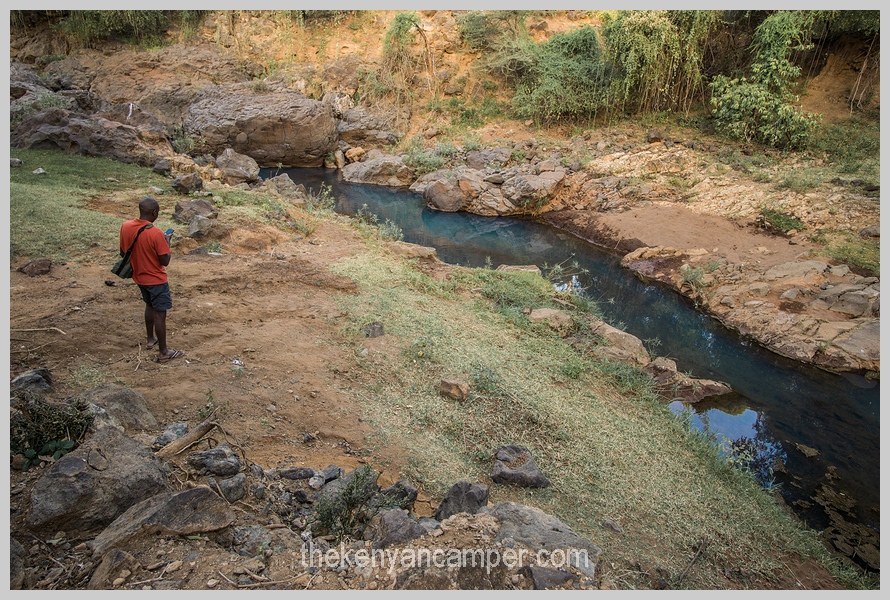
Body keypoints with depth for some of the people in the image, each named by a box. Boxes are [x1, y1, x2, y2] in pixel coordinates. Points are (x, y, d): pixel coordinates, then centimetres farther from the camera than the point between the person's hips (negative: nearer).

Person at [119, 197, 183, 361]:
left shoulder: (126, 226, -8)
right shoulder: (156, 233, -27)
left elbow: (123, 252, 4)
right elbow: (165, 261, -20)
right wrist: (167, 242, -7)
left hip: (139, 277, 7)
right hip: (156, 280, -7)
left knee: (150, 306, 28)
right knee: (160, 314, 3)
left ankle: (150, 339, 42)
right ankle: (163, 352, 11)